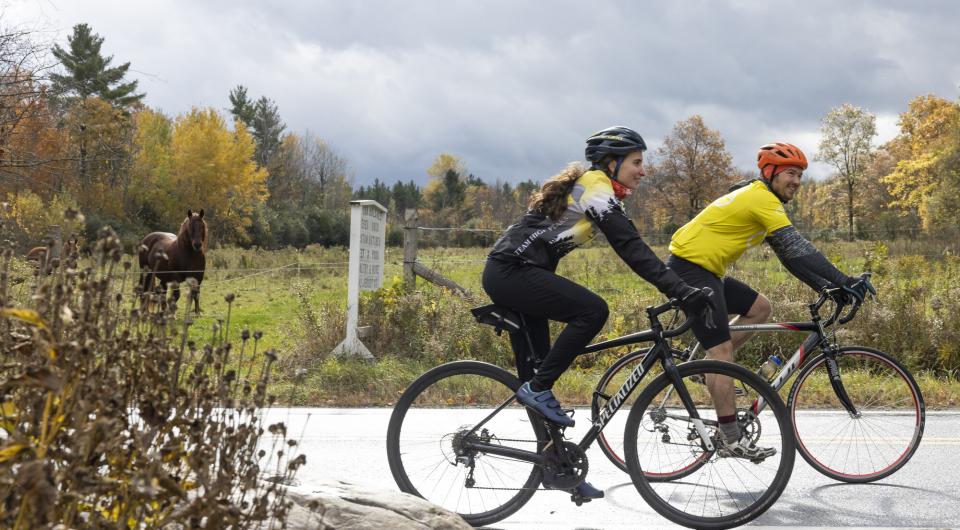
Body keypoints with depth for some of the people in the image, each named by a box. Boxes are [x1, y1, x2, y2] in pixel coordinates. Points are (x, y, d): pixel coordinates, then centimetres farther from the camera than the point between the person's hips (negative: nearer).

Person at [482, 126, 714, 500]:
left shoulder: (583, 186, 18)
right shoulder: (597, 190, -11)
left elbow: (629, 247, 19)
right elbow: (632, 250, -21)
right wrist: (682, 292, -26)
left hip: (506, 273, 10)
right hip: (513, 273, -10)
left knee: (536, 374, 9)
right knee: (593, 310, -22)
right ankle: (537, 389, -10)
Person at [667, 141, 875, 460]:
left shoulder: (756, 199, 17)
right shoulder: (762, 198, -13)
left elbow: (788, 254, 16)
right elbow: (797, 249, -21)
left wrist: (826, 286, 8)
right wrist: (843, 281, -20)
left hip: (705, 270, 10)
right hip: (689, 267, -10)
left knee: (760, 308, 12)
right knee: (722, 349, -11)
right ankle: (731, 440, -10)